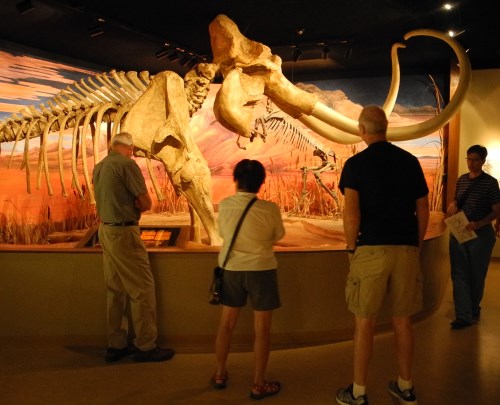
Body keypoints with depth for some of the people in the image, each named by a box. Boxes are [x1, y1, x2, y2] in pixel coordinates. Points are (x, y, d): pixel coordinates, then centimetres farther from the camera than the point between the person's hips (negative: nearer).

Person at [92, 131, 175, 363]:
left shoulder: (99, 167, 12)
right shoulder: (127, 164, -14)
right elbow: (146, 203, -14)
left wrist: (129, 207, 6)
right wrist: (135, 207, 4)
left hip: (105, 230, 9)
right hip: (124, 233, -9)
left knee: (115, 290, 14)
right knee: (142, 288, 0)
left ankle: (116, 345, 21)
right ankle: (145, 346, 6)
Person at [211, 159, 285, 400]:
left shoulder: (224, 205, -7)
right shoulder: (270, 209, -14)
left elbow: (223, 233, 6)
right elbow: (279, 236, 1)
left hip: (231, 269, 3)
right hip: (261, 270, -3)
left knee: (226, 324, 18)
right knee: (262, 329, 9)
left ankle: (219, 375, 32)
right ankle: (258, 385, 17)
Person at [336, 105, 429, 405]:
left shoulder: (356, 164, -5)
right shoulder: (410, 161, 7)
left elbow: (351, 214, -13)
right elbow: (423, 210, 9)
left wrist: (351, 248, -1)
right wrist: (416, 246, 17)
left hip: (371, 249, -4)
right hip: (406, 249, 4)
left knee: (365, 321, 5)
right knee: (402, 320, 14)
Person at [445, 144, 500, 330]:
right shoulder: (461, 179, 7)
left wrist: (477, 224, -25)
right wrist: (452, 205, -4)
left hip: (481, 234, -4)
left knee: (476, 275, 9)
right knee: (459, 274, 0)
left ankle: (474, 309, 30)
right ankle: (464, 315, 3)